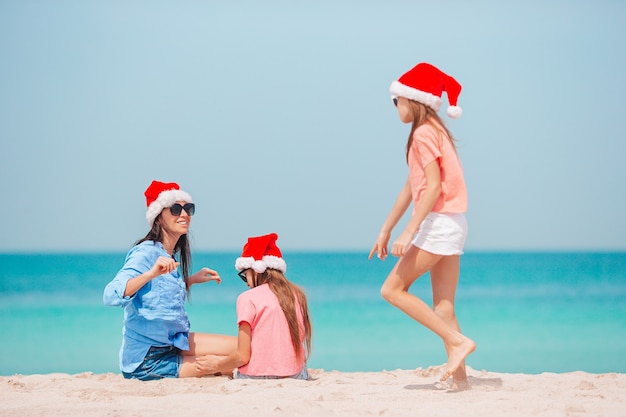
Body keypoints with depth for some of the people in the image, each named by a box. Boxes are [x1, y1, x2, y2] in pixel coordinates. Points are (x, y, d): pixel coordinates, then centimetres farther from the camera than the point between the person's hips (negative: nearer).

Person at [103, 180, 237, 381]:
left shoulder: (171, 256, 7)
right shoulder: (146, 253, -19)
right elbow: (111, 296, -33)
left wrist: (191, 280, 13)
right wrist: (151, 273, -44)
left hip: (174, 342, 9)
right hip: (147, 358, -9)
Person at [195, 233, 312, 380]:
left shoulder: (248, 298, -6)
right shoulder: (298, 295, 7)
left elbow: (242, 356, -9)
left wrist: (216, 366, 10)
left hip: (256, 378, -6)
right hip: (294, 376, 6)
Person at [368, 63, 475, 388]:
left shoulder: (423, 133, -11)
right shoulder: (432, 131, 19)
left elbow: (433, 186, -20)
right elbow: (411, 187, 22)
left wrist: (409, 231, -23)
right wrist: (386, 230, 24)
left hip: (439, 223, -10)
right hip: (452, 226, 10)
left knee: (392, 289, -6)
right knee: (443, 306, 6)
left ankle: (457, 340, -12)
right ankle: (459, 377, 2)